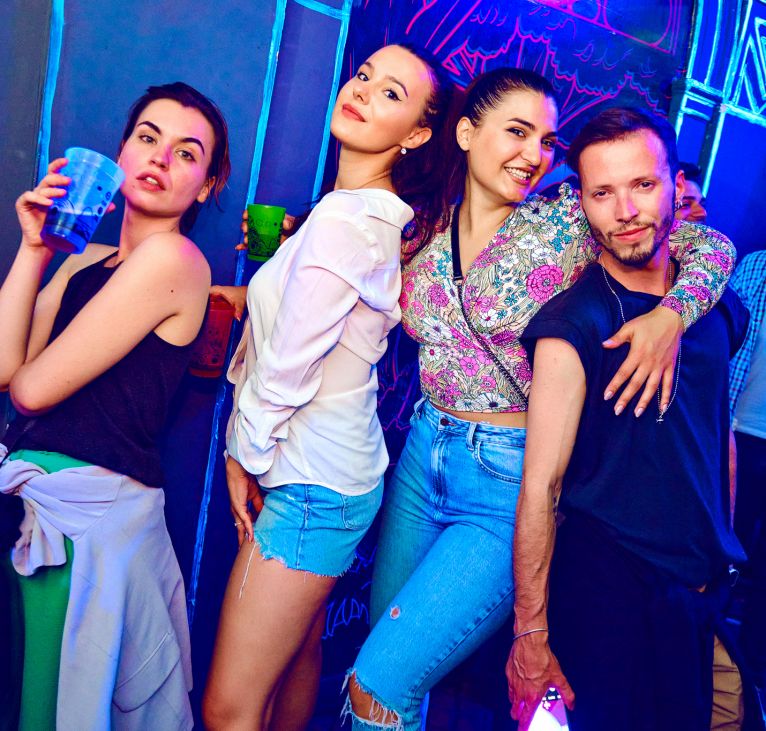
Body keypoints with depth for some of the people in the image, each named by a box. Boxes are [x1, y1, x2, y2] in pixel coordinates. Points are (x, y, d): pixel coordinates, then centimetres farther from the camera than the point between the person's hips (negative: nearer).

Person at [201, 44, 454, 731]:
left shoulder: (345, 220, -21)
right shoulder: (379, 216, 8)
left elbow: (286, 365, -18)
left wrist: (246, 456, -4)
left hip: (311, 490, -9)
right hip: (331, 470, 9)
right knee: (300, 649, 28)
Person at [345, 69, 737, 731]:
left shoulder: (568, 221, -9)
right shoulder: (424, 233, 2)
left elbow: (712, 246, -5)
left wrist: (671, 314, -24)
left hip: (511, 484, -5)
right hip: (424, 456, 5)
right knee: (389, 653, 19)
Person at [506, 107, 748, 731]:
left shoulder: (720, 309, 2)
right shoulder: (572, 326, -17)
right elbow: (541, 487, -17)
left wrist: (724, 558, 17)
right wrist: (531, 637, -15)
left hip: (708, 592, 6)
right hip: (610, 595, -6)